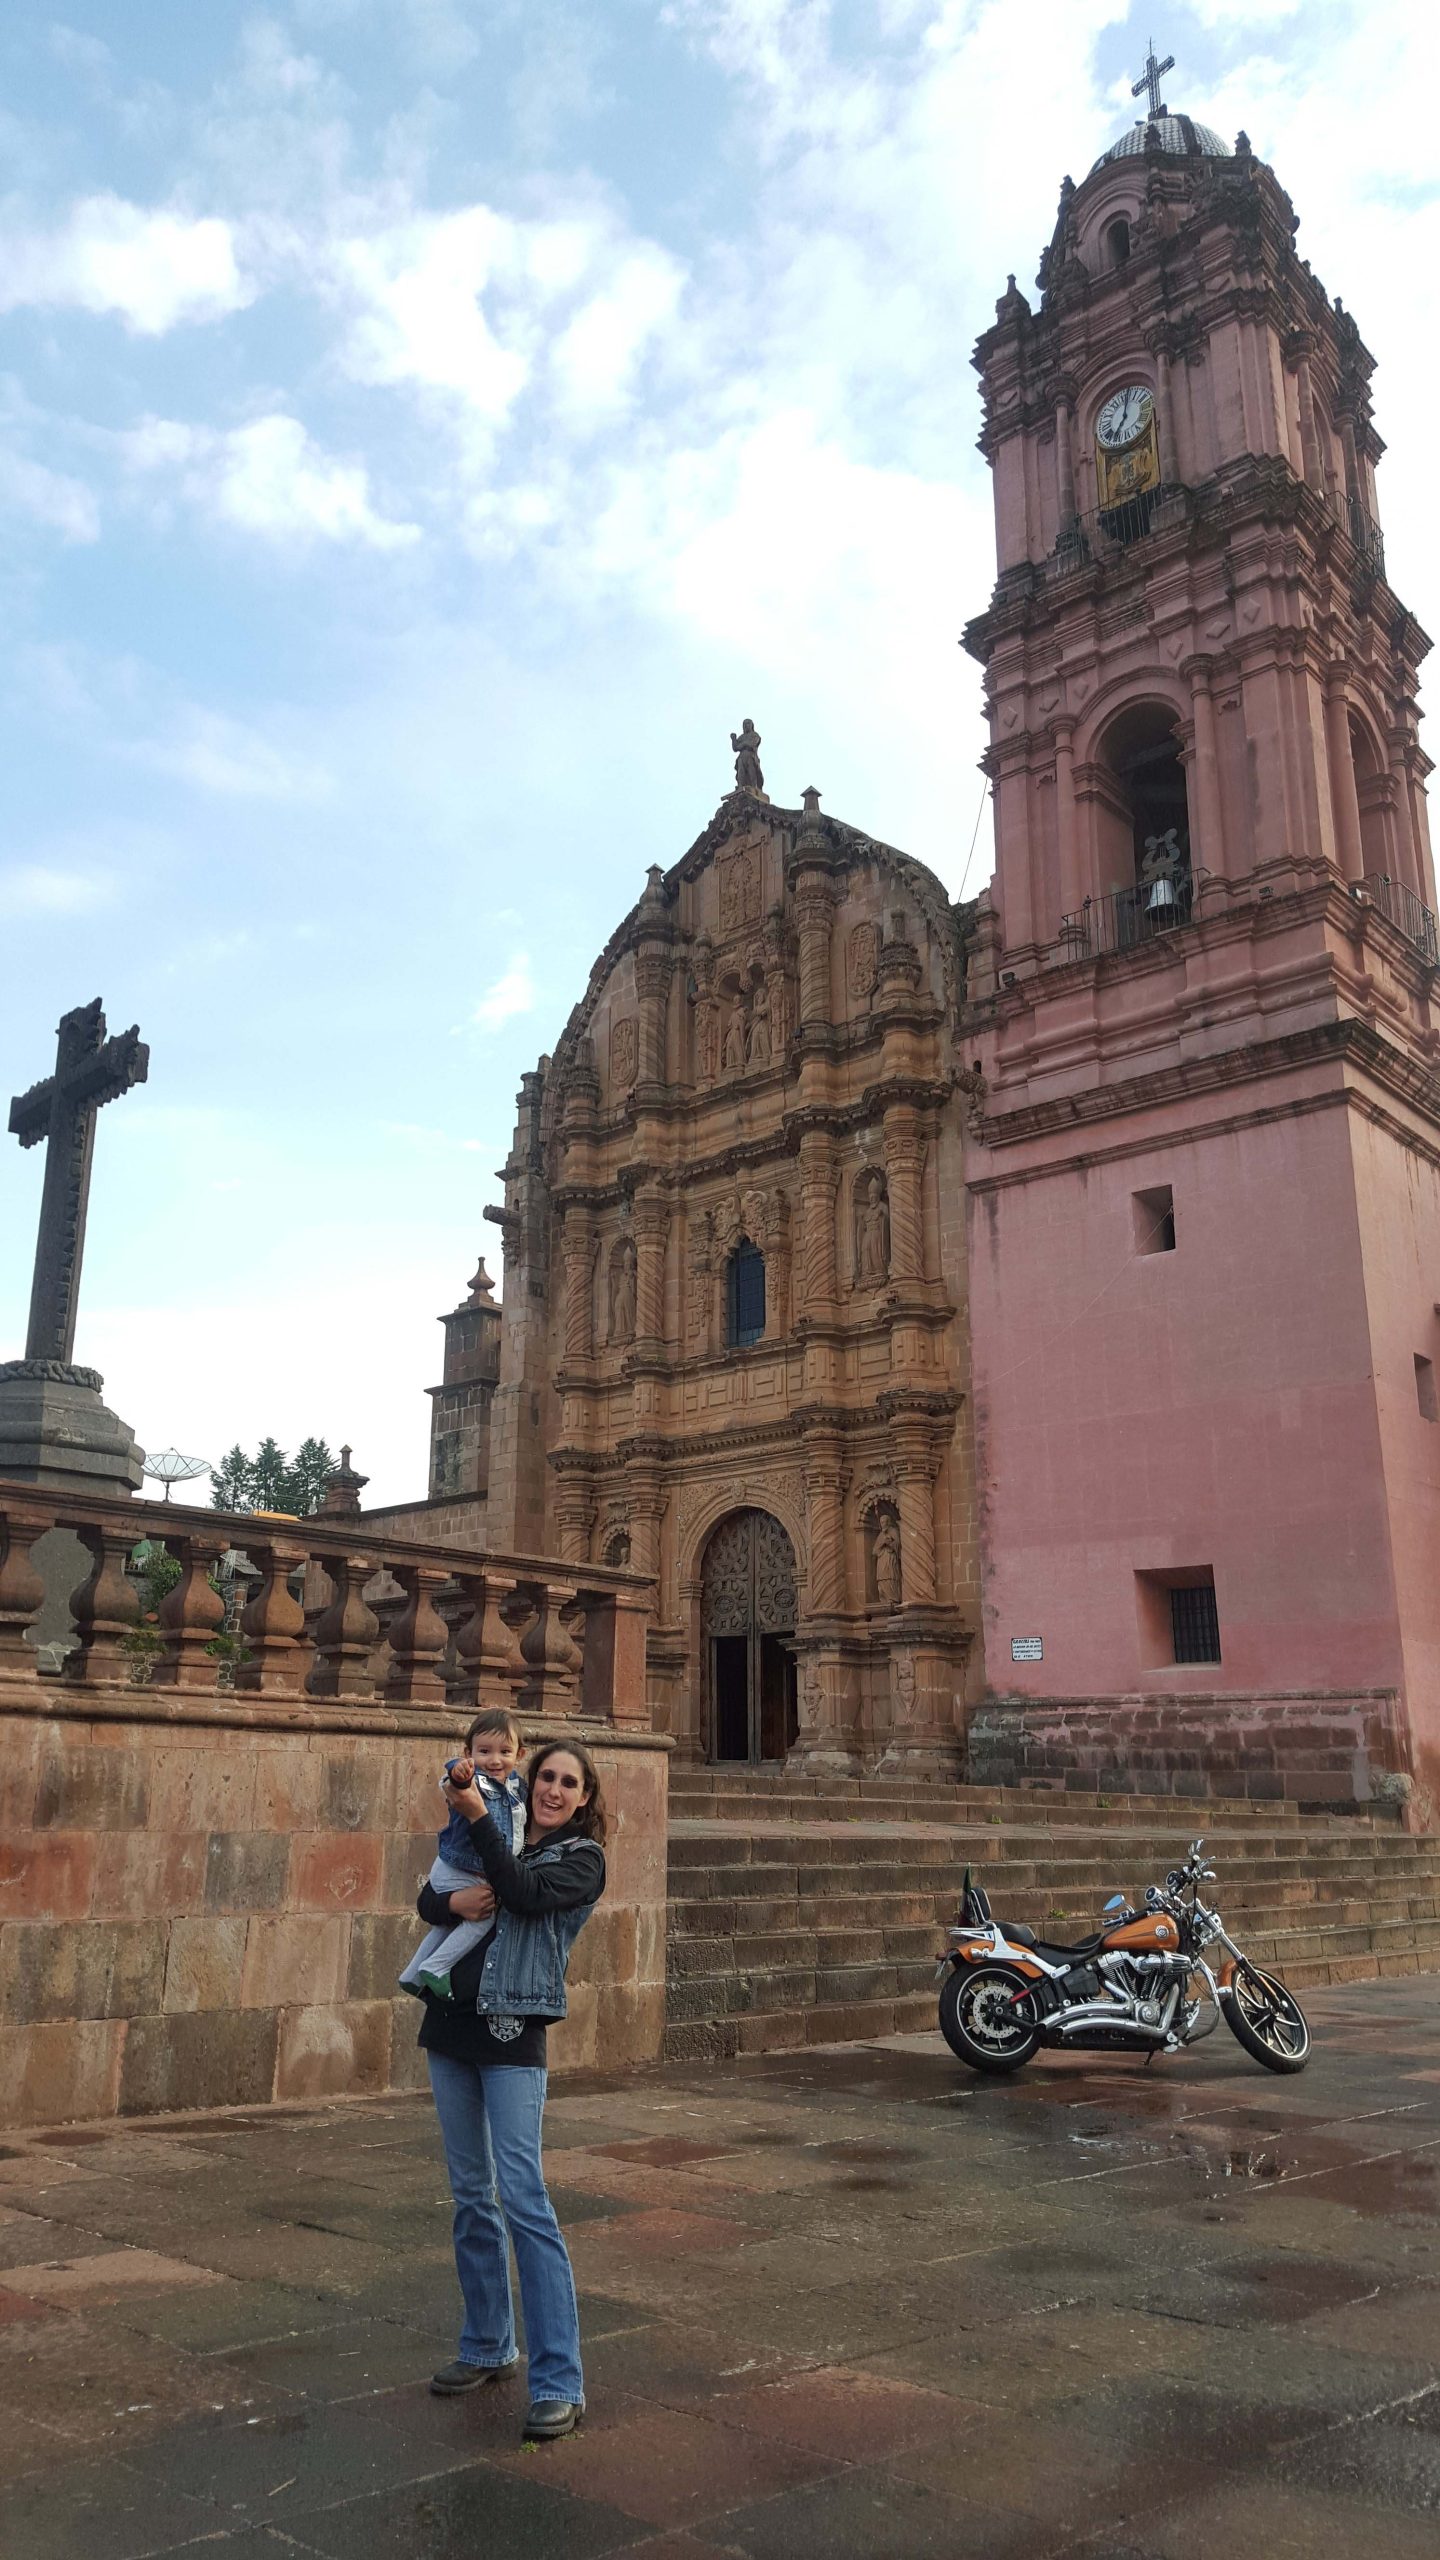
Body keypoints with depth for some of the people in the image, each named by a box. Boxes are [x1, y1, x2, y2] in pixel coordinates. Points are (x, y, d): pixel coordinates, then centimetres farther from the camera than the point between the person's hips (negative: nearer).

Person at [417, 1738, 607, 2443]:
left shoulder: (582, 1857, -2)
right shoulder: (496, 1842, 13)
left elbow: (525, 1895, -19)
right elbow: (426, 1897, 12)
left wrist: (478, 1815, -18)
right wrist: (454, 1902, -11)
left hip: (512, 2038, -6)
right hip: (451, 2027, 6)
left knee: (523, 2199, -12)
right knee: (472, 2195, 14)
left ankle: (560, 2385, -8)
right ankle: (488, 2348, 28)